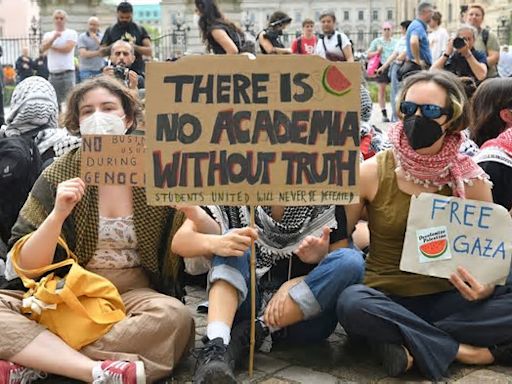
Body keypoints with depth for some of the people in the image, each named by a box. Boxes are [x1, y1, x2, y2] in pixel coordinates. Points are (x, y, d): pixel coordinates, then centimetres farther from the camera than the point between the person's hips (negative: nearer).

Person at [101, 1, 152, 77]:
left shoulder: (140, 30, 8)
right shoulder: (110, 30, 10)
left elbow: (149, 51, 2)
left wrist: (135, 47, -15)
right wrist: (111, 47, -11)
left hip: (137, 72, 0)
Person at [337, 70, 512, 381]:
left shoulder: (470, 179, -1)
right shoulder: (372, 172, -4)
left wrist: (483, 287, -17)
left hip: (446, 300, 1)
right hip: (384, 300, -1)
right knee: (352, 303, -35)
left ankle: (411, 346, -19)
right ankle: (464, 351, -19)